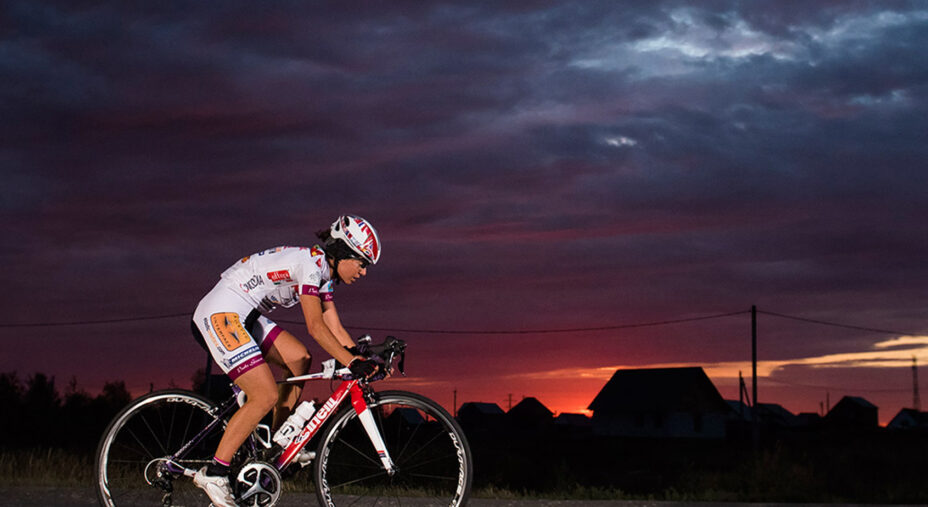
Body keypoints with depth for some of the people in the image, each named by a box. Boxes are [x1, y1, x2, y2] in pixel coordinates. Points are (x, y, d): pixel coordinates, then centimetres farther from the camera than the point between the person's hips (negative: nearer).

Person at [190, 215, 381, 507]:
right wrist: (353, 363, -26)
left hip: (244, 317, 10)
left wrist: (366, 360, -1)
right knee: (266, 396, -15)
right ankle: (214, 472, -10)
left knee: (298, 359, 8)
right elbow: (315, 327, -23)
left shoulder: (324, 274, 12)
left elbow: (335, 329, 11)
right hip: (219, 315, -10)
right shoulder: (311, 262, -17)